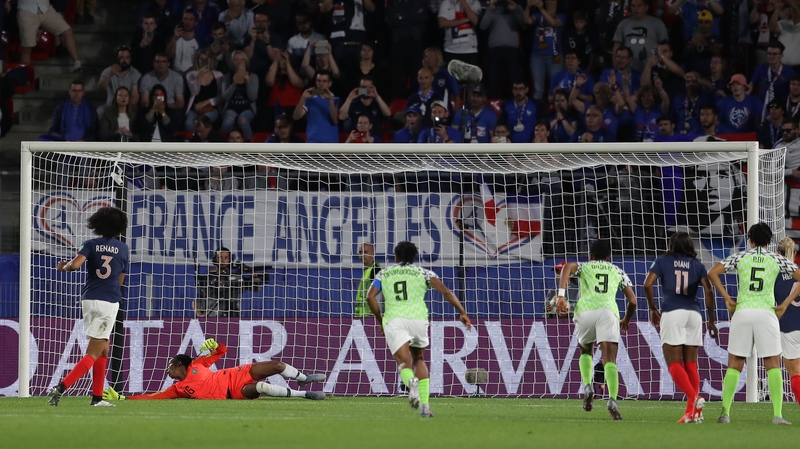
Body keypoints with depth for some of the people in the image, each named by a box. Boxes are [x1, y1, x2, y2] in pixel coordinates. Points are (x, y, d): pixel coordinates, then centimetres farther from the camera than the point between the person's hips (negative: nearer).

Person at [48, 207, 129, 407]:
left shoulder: (91, 245, 2)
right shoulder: (122, 248, 5)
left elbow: (75, 264, -16)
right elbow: (120, 281, 13)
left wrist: (64, 267, 5)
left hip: (89, 300, 3)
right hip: (109, 302, -3)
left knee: (103, 348, 18)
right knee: (93, 354, -5)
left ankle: (97, 397, 14)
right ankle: (61, 388, -22)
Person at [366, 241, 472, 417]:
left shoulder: (384, 274, 20)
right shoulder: (423, 273, 17)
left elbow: (370, 297, 6)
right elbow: (445, 291, 4)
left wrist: (380, 320, 16)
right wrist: (462, 312, 4)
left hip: (393, 319, -1)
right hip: (417, 317, 1)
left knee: (404, 363, -7)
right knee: (419, 359, 21)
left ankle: (411, 382, -45)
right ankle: (425, 405, 10)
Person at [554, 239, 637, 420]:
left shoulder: (584, 267, 23)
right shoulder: (618, 272, 27)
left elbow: (568, 267, -1)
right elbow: (632, 301, 23)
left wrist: (561, 295, -8)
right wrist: (626, 320, 42)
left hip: (585, 311, 0)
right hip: (608, 311, 0)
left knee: (585, 351, 27)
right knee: (610, 360, -8)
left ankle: (587, 387, 3)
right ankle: (612, 400, -31)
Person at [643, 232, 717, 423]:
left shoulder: (663, 262, 10)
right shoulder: (697, 265, 14)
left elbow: (648, 284, -3)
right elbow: (708, 292, 3)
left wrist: (653, 309, 9)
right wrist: (711, 320, 9)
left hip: (671, 313, -3)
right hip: (693, 313, 3)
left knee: (674, 363, -4)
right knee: (690, 364, 9)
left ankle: (694, 398, -26)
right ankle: (692, 411, 0)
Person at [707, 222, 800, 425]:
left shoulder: (741, 257, 6)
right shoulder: (777, 259, 5)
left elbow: (712, 273, 0)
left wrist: (727, 298, 4)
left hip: (742, 311, 1)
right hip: (766, 313, -1)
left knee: (734, 364, 7)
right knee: (773, 364, 2)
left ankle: (725, 412, 0)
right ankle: (777, 414, -8)